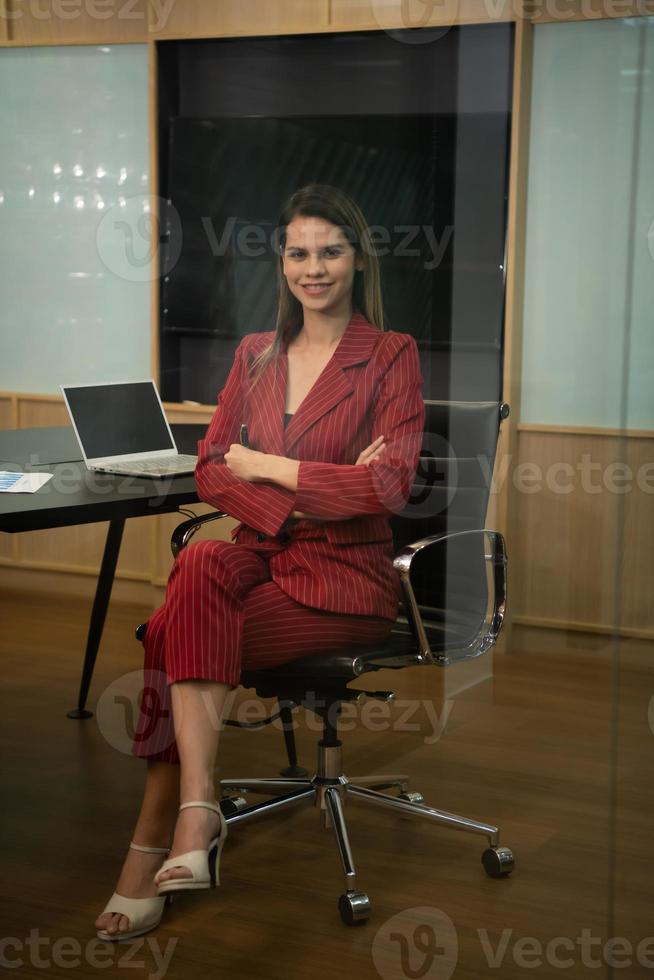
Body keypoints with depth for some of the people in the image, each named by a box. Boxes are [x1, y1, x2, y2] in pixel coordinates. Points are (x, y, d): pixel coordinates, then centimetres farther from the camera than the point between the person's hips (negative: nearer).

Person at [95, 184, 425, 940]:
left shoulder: (392, 356, 0)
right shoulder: (256, 355, 15)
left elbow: (390, 484, -12)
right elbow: (209, 471, 5)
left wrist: (265, 465, -8)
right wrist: (305, 500, -11)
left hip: (347, 574, -4)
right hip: (261, 558, 4)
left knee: (177, 640, -26)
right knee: (197, 570, -31)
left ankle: (152, 847, -16)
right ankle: (195, 816, -33)